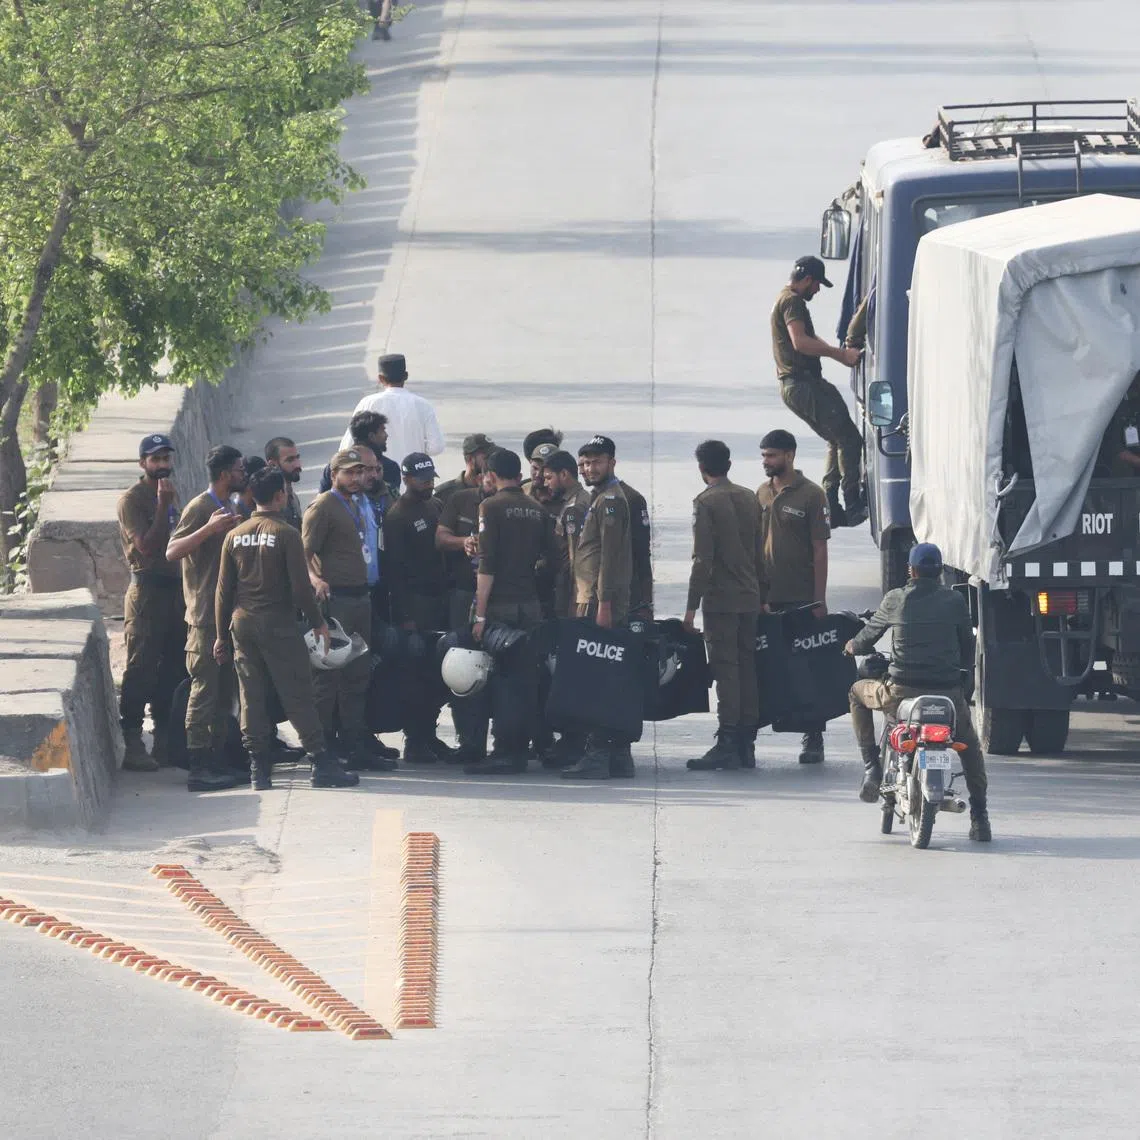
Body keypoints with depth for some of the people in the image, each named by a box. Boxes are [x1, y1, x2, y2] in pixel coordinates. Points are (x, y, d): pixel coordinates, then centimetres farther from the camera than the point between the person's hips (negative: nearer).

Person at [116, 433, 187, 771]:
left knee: (172, 667, 11)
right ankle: (132, 744, -8)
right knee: (141, 668, -9)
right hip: (147, 588, -8)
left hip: (175, 588, 8)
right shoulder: (132, 500, -9)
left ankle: (164, 739, 19)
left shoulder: (172, 495, 15)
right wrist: (163, 503, -21)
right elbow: (147, 545, -19)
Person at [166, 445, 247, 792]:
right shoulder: (199, 508, -12)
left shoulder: (228, 508, 18)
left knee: (224, 692, 12)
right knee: (204, 690, -10)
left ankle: (217, 760, 18)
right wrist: (209, 529, -31)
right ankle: (199, 768, -10)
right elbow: (172, 551, -22)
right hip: (205, 616, -10)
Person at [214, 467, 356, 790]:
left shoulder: (235, 536, 5)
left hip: (242, 622, 5)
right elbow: (300, 585, -11)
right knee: (298, 696, -2)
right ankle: (321, 764, -2)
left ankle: (259, 769, 6)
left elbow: (223, 590, 7)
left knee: (251, 698, 7)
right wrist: (317, 622, 2)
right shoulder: (286, 534, -9)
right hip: (278, 624, -5)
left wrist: (223, 634, 13)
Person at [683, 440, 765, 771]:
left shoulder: (706, 502, -10)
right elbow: (760, 553, 14)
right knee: (747, 668, 8)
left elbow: (703, 559, -14)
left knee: (725, 670, -9)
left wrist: (692, 606, -11)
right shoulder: (750, 499, 11)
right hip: (749, 596, 6)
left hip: (720, 598, -6)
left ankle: (727, 745, -14)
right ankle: (747, 743, 9)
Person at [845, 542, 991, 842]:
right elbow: (967, 646, 14)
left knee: (858, 693, 29)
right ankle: (979, 817, 17)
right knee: (970, 746, 26)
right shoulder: (955, 601, 3)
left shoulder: (896, 600, 1)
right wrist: (965, 670, 35)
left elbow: (867, 638, 15)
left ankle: (872, 769, 18)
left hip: (902, 693, -1)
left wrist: (852, 646, 38)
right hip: (948, 692, 1)